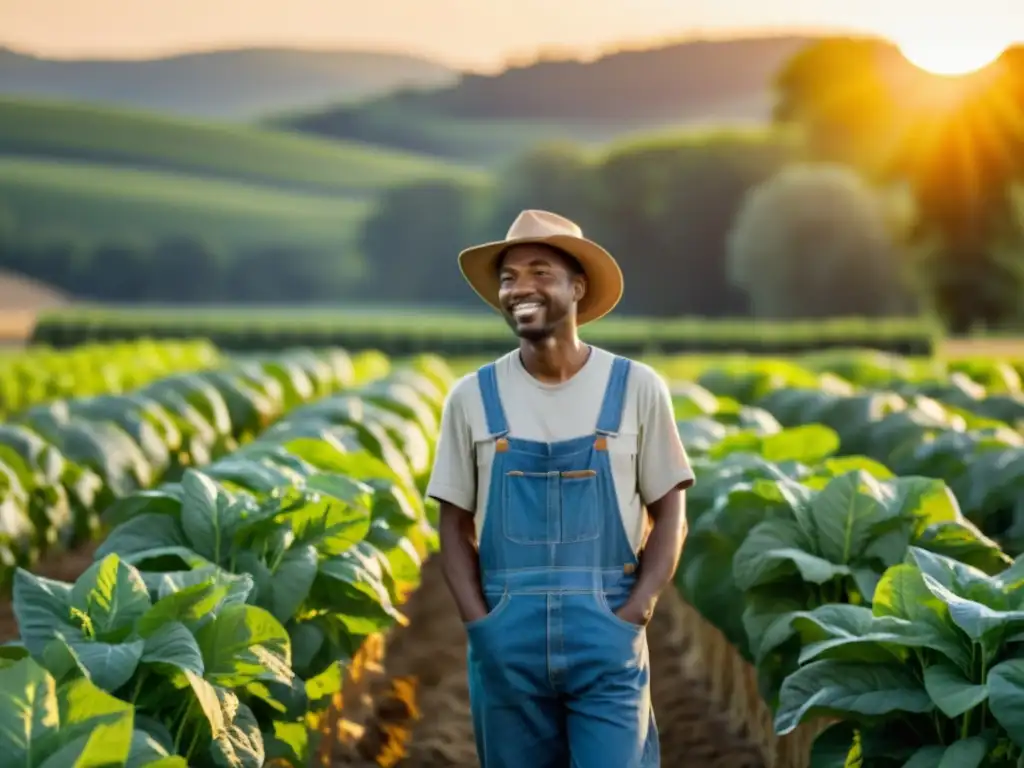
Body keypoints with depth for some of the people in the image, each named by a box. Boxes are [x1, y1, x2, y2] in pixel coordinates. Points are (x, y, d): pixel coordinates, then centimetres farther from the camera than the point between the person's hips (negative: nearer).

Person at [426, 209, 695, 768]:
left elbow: (670, 515, 3)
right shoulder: (473, 397, 4)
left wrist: (633, 616, -9)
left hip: (605, 635, -2)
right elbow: (455, 524, 8)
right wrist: (479, 623, -5)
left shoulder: (636, 389, 1)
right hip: (506, 637, 2)